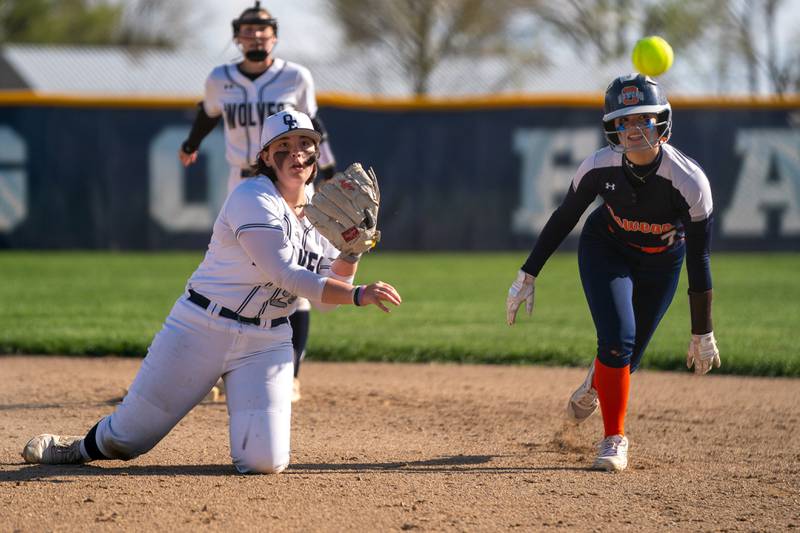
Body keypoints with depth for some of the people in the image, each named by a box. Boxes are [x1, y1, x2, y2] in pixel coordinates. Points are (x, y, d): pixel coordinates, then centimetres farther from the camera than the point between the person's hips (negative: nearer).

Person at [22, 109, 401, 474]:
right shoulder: (253, 199, -16)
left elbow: (325, 301, 6)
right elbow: (284, 274, -27)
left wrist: (351, 254, -11)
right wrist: (358, 294, -32)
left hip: (267, 345, 5)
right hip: (202, 331, -5)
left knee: (265, 461, -14)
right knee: (127, 438, 1)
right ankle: (88, 446, 37)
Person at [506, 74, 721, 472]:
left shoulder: (690, 182, -33)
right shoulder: (600, 166, -28)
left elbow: (699, 260, -24)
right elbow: (564, 219, -10)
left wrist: (702, 334, -19)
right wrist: (527, 275, -8)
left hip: (661, 262, 0)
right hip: (606, 250, 0)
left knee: (627, 356, 6)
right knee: (618, 338, -19)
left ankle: (595, 383, 45)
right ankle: (614, 438, 1)